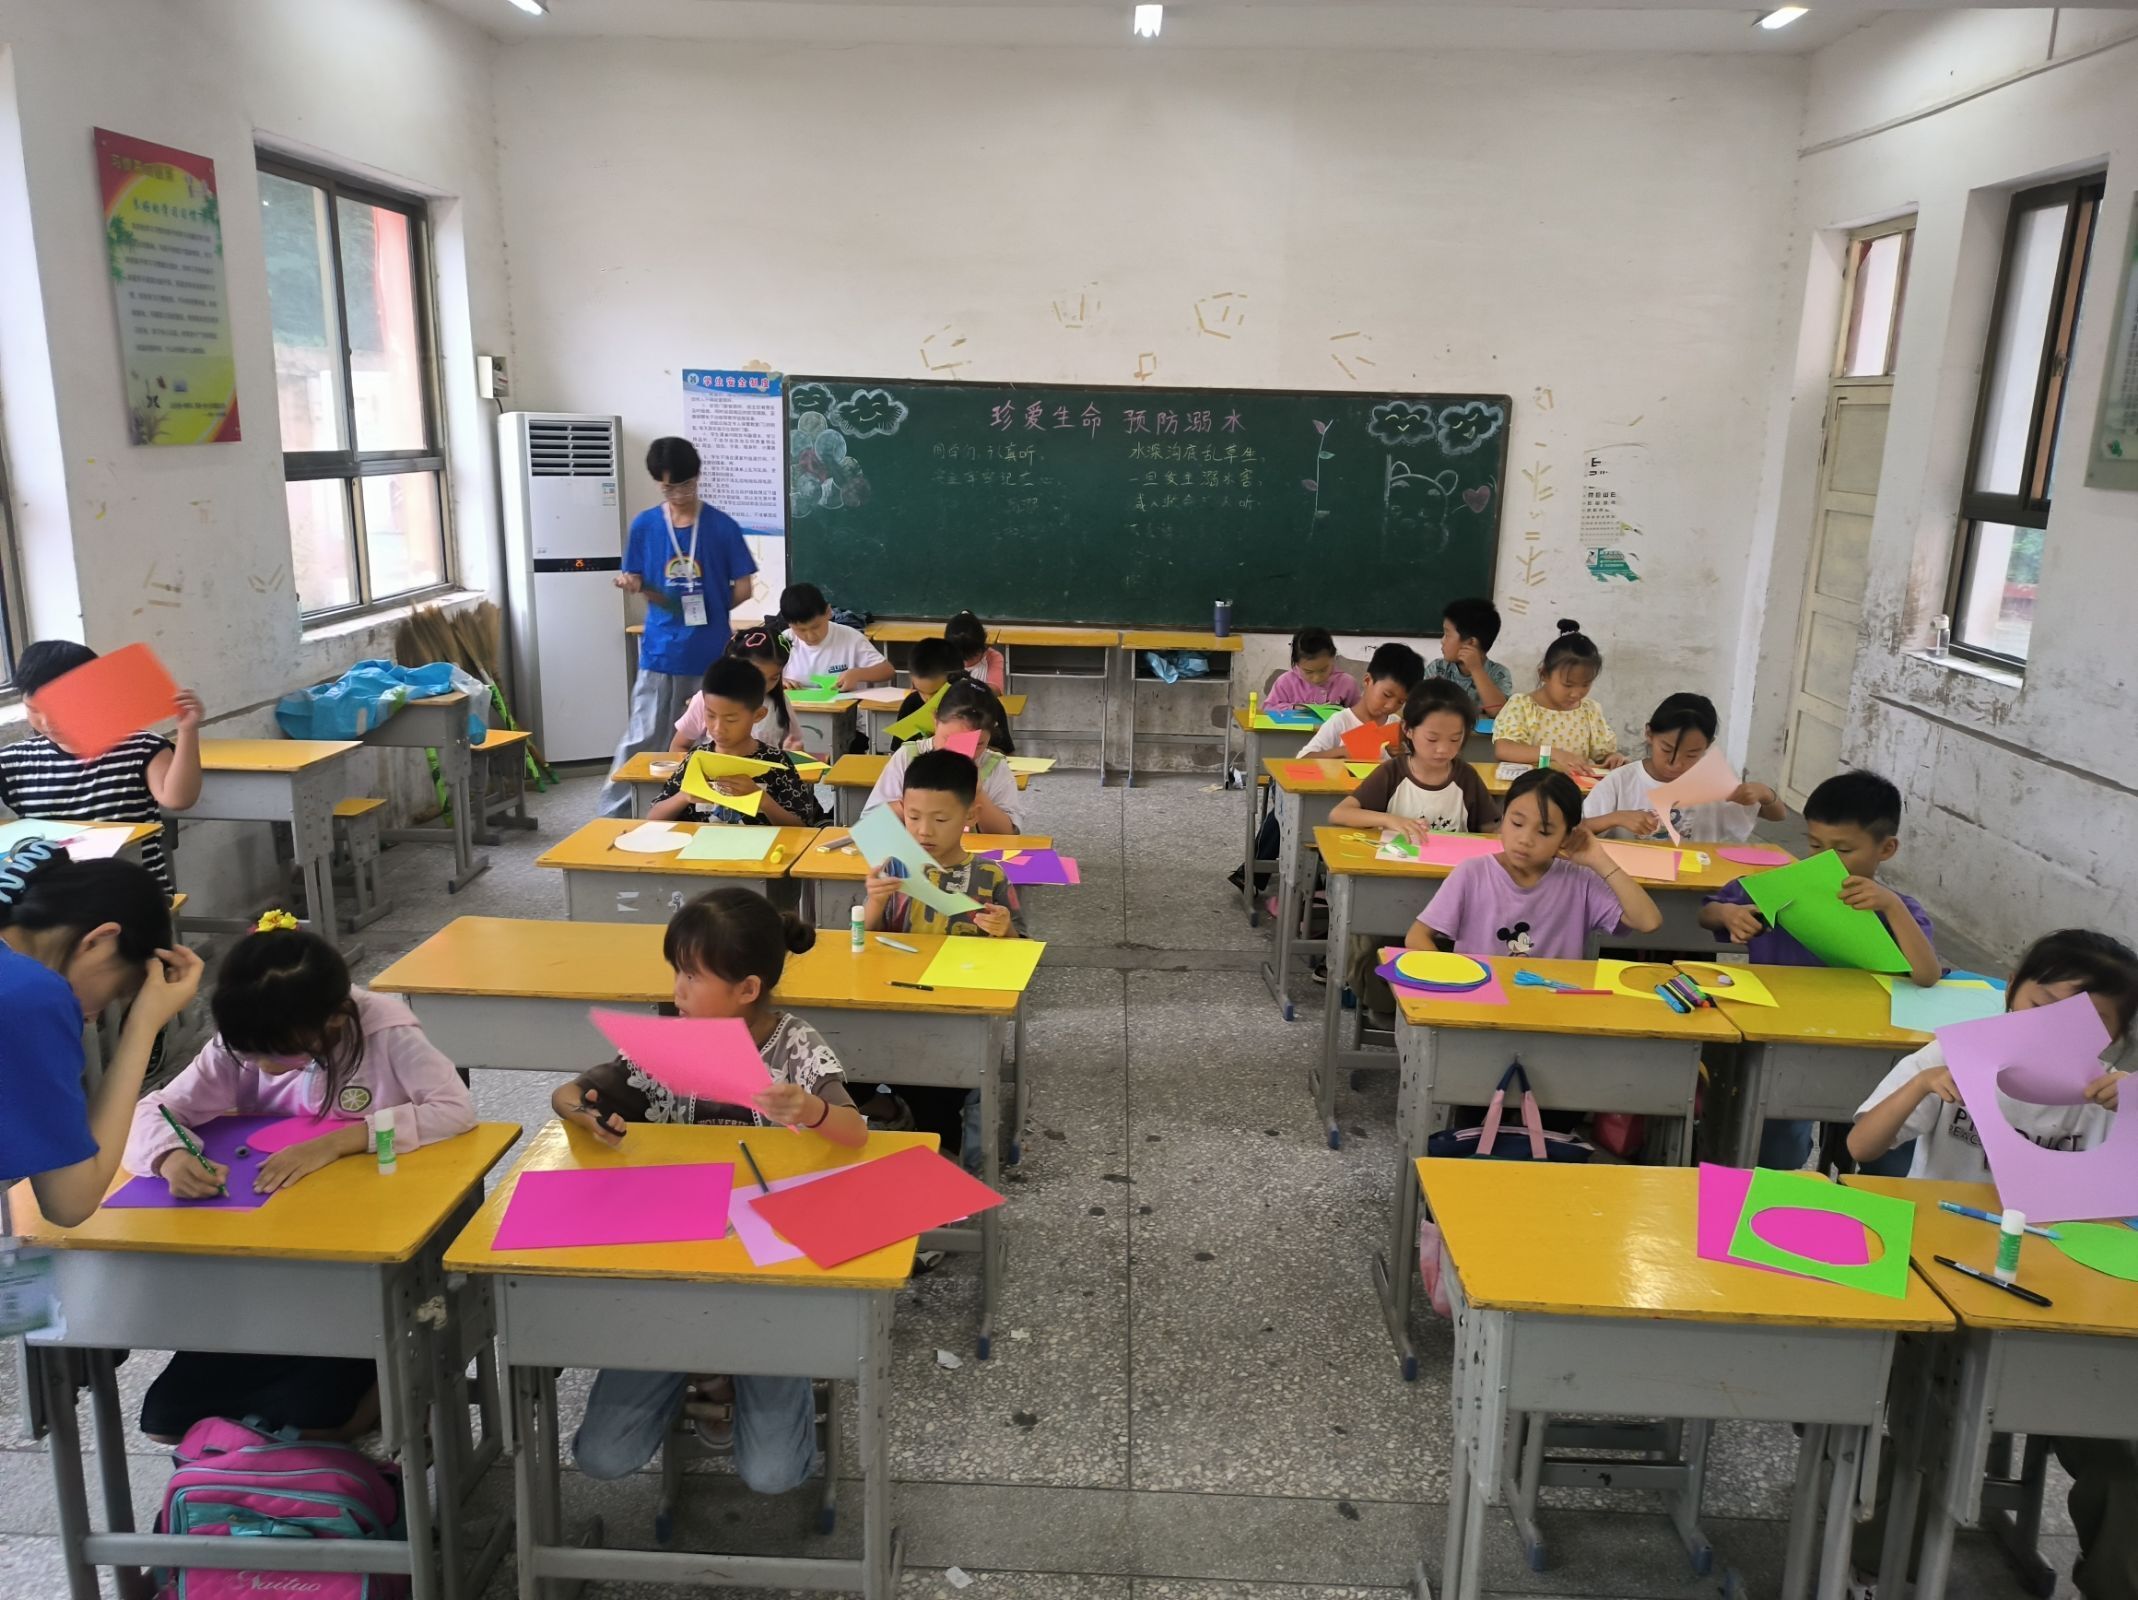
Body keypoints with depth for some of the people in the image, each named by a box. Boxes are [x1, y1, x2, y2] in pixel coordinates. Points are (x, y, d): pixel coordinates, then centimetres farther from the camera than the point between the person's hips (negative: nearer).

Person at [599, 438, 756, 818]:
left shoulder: (722, 526, -2)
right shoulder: (644, 525, 3)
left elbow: (743, 589, 2)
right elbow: (638, 584, 8)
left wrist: (708, 610, 1)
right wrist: (630, 584, -12)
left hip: (711, 653, 0)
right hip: (659, 651, 1)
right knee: (641, 739, 1)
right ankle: (612, 815, 8)